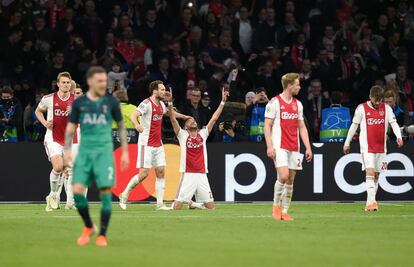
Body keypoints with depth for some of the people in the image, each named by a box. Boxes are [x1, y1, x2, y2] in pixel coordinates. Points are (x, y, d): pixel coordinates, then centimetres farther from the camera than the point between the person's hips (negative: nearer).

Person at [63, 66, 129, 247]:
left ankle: (102, 235, 0)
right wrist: (67, 150, -2)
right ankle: (88, 227, 13)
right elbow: (71, 128, 10)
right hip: (85, 150, 1)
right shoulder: (79, 103, 4)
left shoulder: (111, 102, 2)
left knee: (105, 191, -10)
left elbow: (121, 126, 11)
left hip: (104, 151, -1)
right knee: (77, 190, -11)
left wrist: (125, 152, 8)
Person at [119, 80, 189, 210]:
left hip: (158, 145, 8)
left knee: (161, 172, 2)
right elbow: (133, 115, -28)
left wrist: (183, 116, 42)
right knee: (144, 173, -10)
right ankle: (124, 195, 6)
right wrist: (137, 125, -48)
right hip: (146, 144, -8)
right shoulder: (146, 104, -13)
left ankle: (160, 203, 2)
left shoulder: (161, 104, 12)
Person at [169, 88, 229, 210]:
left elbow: (214, 118, 10)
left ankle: (193, 203, 32)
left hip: (202, 175, 3)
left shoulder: (203, 134, 12)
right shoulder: (183, 135, 4)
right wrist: (170, 104, -19)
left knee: (210, 206, 2)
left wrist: (223, 102, 6)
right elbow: (173, 120, -7)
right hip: (188, 175, -3)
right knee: (177, 207, -11)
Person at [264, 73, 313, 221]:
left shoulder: (298, 104, 14)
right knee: (283, 176, -18)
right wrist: (269, 146, -15)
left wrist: (308, 147, 10)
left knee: (290, 180, 4)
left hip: (294, 148, 6)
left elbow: (302, 127, 17)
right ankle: (276, 205, 2)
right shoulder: (274, 103, -5)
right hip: (280, 147, -6)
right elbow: (267, 126, -6)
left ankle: (284, 212, 10)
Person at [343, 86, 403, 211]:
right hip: (367, 147, -4)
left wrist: (399, 136, -22)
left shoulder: (386, 108, 3)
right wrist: (347, 143, 9)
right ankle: (371, 201, -24)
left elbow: (393, 123, -3)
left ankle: (370, 203, 17)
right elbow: (354, 125, 4)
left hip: (381, 148, 4)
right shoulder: (362, 108, -3)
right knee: (370, 172, -17)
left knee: (376, 175, 8)